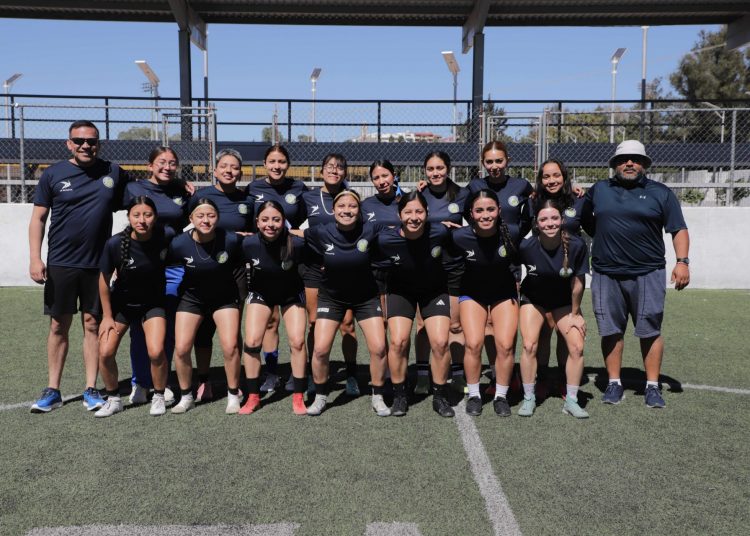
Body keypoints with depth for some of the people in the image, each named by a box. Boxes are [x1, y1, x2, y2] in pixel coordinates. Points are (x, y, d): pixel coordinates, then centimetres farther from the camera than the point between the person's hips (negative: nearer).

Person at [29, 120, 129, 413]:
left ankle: (91, 390, 14)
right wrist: (35, 259, -6)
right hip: (60, 264, 0)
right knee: (59, 325, 7)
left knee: (92, 325, 6)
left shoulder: (113, 173, 4)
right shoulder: (53, 174, 1)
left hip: (98, 264, 0)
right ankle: (52, 391, 18)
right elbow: (38, 218, 3)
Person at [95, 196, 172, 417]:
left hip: (153, 303, -1)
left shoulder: (165, 236, -22)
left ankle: (159, 397, 8)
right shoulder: (115, 243, -23)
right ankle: (114, 399, 17)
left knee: (156, 352, -19)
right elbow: (104, 279, -8)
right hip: (122, 303, 1)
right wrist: (107, 316, -4)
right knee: (105, 352, -9)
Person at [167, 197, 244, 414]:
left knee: (230, 347, -13)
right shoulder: (179, 244, -22)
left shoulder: (231, 240, -24)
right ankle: (186, 397, 17)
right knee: (181, 349, -7)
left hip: (225, 297, -1)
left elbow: (243, 262, -4)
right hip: (192, 297, 1)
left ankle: (233, 396, 9)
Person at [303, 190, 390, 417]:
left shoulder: (371, 231, -20)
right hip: (331, 297, 0)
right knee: (320, 349, -9)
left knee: (378, 347, -7)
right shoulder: (322, 233, -19)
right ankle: (320, 397, 17)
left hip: (365, 297, 0)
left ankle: (377, 397, 16)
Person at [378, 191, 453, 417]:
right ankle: (399, 396, 8)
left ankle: (440, 396, 10)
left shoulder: (439, 232, -26)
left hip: (434, 290, 0)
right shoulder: (386, 239, -27)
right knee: (398, 341, -13)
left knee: (440, 342, -10)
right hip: (400, 290, 0)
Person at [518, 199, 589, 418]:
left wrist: (575, 314, -3)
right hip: (533, 299, -1)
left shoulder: (576, 245, -25)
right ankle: (528, 398, 4)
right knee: (529, 345, -14)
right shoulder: (526, 246, -27)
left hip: (564, 301, 1)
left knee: (577, 346, -9)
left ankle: (571, 400, 8)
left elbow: (578, 283, -12)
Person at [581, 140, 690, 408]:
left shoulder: (660, 193, 6)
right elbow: (583, 216, 26)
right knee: (611, 331, 5)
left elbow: (678, 229, 4)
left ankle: (652, 386, 12)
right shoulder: (599, 190, 11)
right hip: (606, 275, 2)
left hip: (647, 274, -2)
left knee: (650, 331, 1)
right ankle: (614, 383, 16)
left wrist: (682, 261, -8)